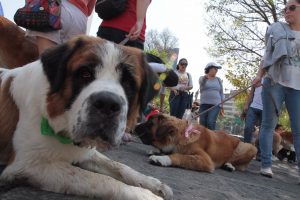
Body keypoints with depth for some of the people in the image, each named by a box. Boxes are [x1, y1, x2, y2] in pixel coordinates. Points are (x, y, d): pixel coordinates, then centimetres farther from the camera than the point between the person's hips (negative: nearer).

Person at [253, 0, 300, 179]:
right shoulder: (276, 29, 10)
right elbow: (268, 55, 11)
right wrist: (259, 75, 2)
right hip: (274, 81, -1)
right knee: (269, 124, -1)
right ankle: (266, 164, 3)